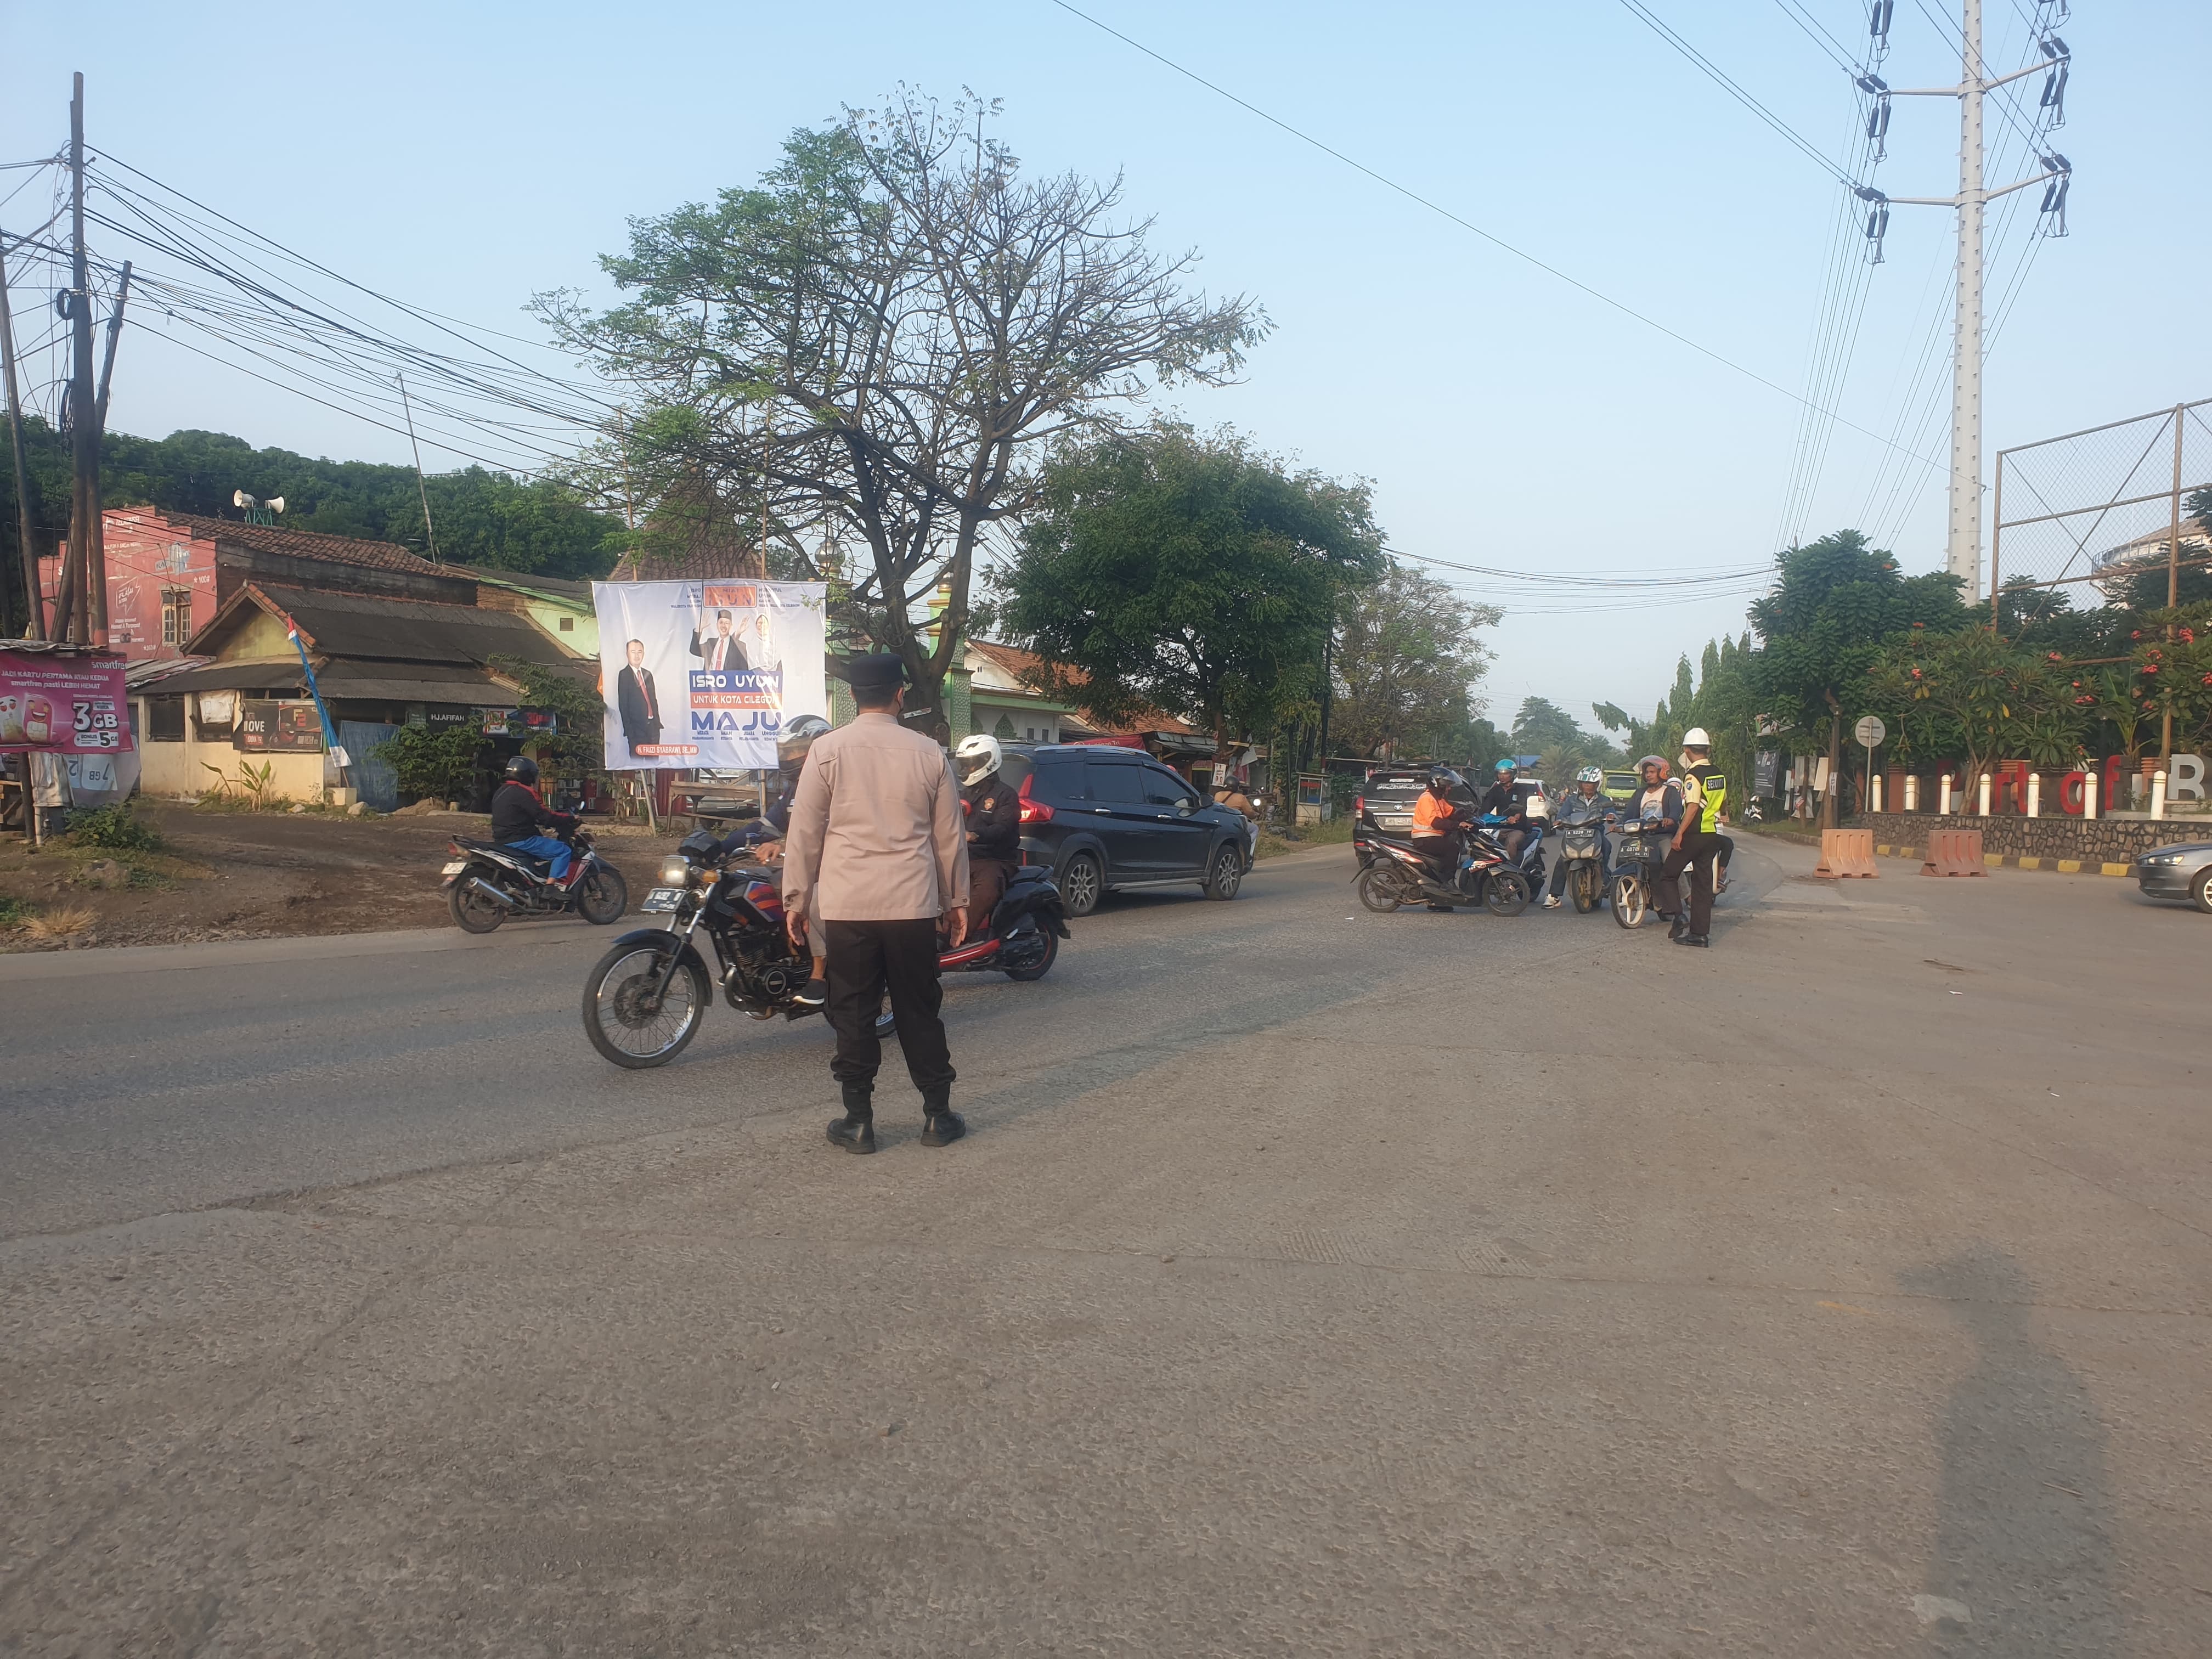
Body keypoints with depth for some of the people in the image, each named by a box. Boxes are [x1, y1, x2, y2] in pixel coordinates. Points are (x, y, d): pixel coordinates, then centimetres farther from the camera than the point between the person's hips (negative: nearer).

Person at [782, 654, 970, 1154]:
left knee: (854, 1013, 6)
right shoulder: (929, 754, 1)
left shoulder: (827, 750, -4)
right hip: (913, 905, 1)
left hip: (847, 905, -1)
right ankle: (938, 1115, 16)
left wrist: (796, 897, 7)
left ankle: (858, 1121, 11)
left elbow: (805, 831, -2)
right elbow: (949, 836, 7)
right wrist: (956, 899, 17)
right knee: (920, 1011, 10)